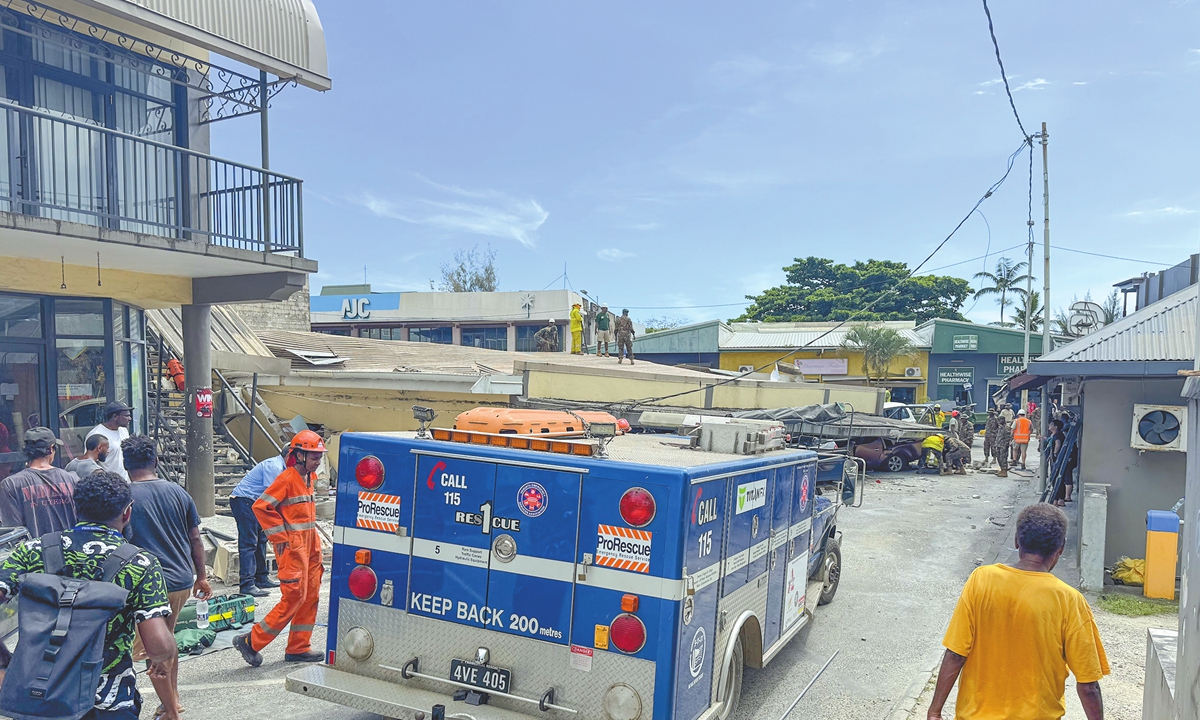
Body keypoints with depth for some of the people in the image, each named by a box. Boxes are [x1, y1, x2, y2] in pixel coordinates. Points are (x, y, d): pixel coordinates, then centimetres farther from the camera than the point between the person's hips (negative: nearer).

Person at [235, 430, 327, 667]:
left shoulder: (308, 478, 13)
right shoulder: (287, 479, -15)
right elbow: (261, 507, -19)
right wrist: (280, 537, -16)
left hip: (309, 545, 9)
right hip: (292, 547, -9)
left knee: (311, 596, 10)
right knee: (294, 597, -7)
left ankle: (298, 648, 18)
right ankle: (251, 642, 6)